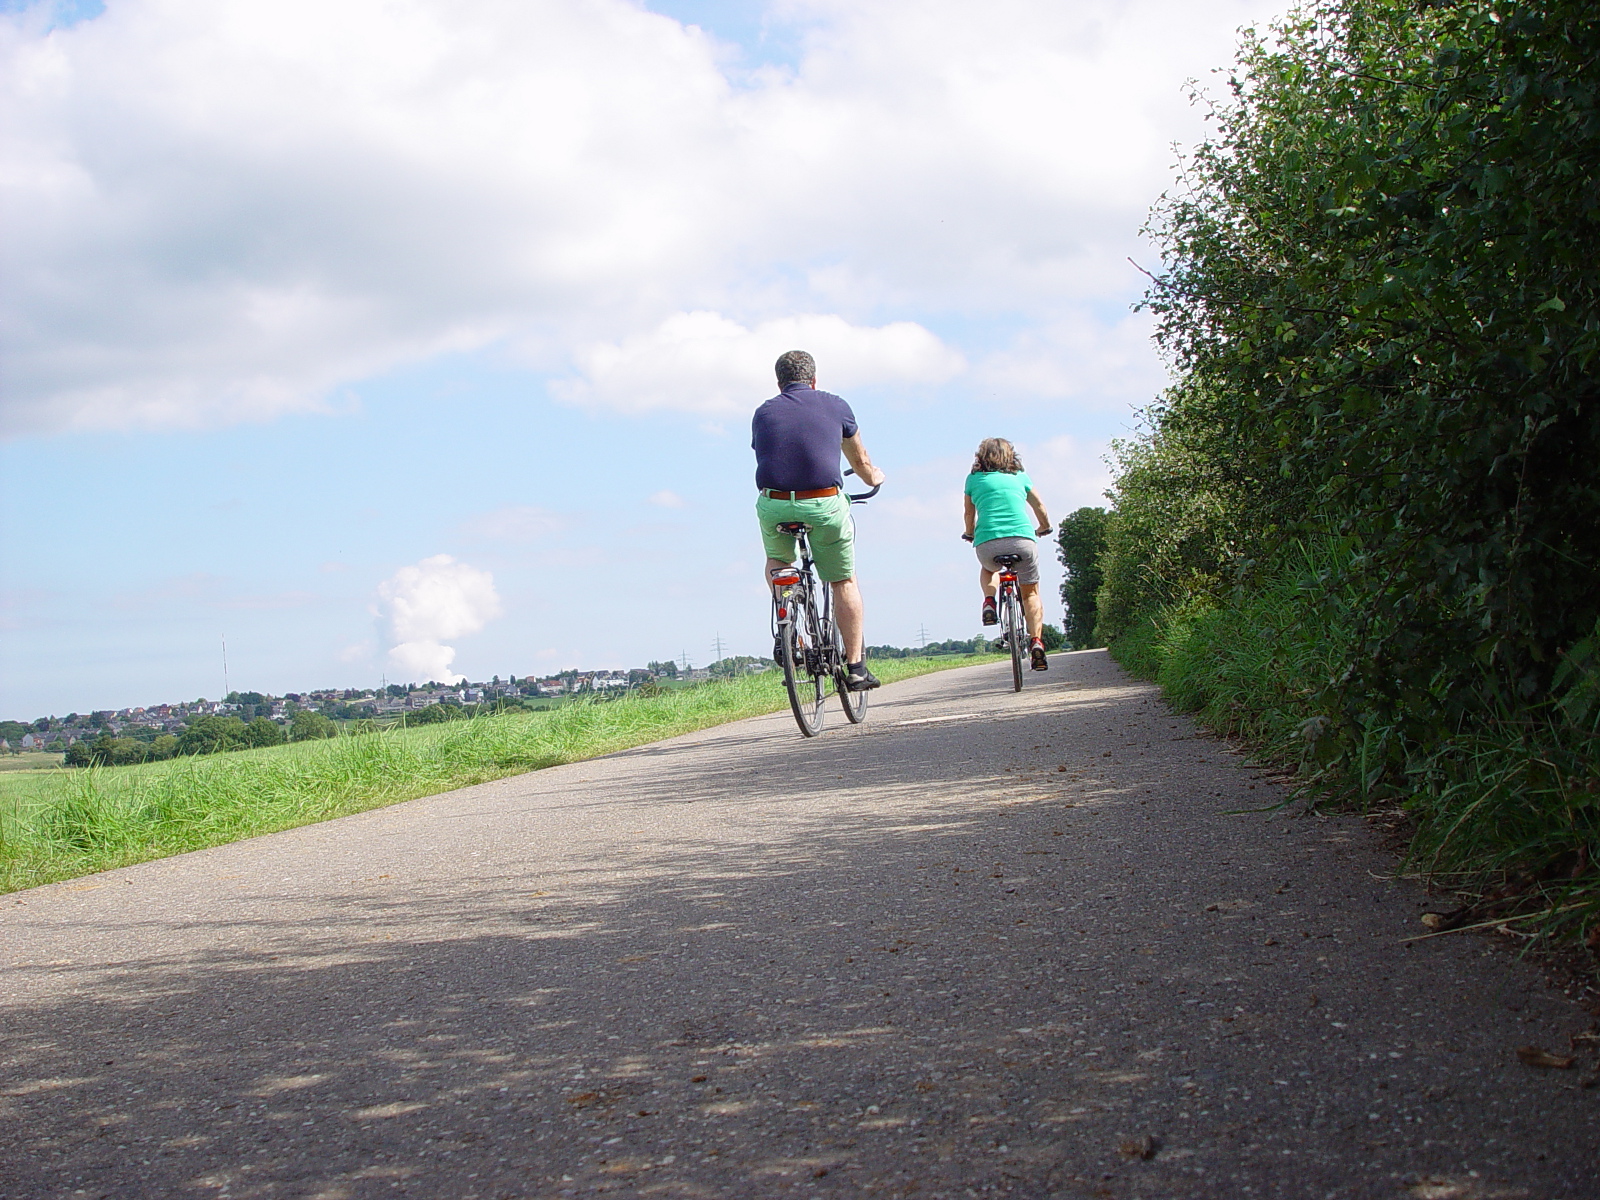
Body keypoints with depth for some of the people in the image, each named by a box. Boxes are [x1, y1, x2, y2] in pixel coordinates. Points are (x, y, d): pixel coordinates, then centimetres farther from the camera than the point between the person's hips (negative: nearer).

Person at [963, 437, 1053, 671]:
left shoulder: (974, 479, 15)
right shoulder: (1020, 477, 17)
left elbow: (969, 515, 27)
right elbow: (1040, 509, 27)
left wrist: (970, 535, 47)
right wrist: (1044, 529, 47)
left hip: (988, 544, 0)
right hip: (1023, 540, 0)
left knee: (987, 569, 35)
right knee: (1031, 593, 16)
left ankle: (989, 602, 7)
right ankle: (1036, 640, -4)